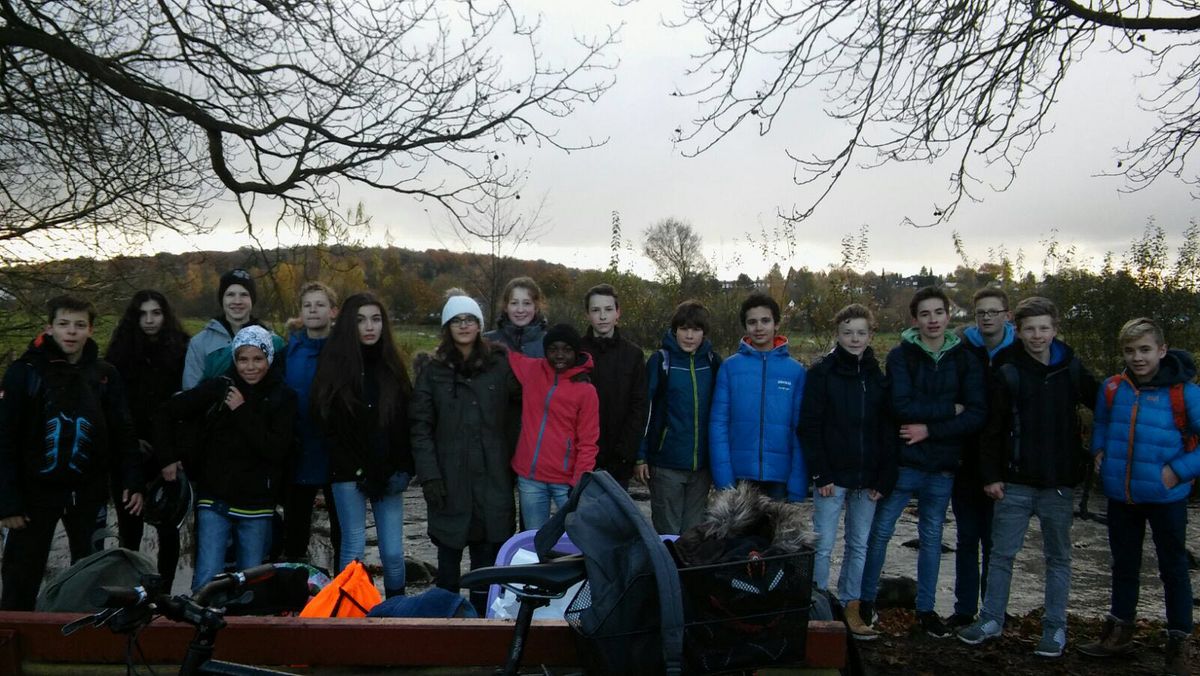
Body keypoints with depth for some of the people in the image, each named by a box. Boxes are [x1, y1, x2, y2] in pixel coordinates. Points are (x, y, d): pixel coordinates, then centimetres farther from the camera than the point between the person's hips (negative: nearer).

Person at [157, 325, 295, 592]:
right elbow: (167, 412, 7)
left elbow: (276, 449, -12)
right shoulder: (218, 388, -2)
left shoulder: (282, 398, -1)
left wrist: (243, 412, -13)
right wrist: (168, 458, 2)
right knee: (207, 580, -5)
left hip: (256, 504, 1)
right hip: (214, 499, -1)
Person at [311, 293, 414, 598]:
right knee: (353, 549, 2)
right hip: (350, 474, -2)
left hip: (388, 474, 2)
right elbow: (328, 423, -2)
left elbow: (405, 423, 8)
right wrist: (362, 471, -6)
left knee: (393, 552, 2)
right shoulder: (334, 364, -1)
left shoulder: (392, 366, 8)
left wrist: (403, 470, -4)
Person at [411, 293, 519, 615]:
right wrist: (429, 475, -9)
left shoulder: (500, 367, 5)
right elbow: (421, 427, 0)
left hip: (492, 479, 1)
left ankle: (481, 618, 19)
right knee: (448, 556, 7)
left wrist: (511, 459, 0)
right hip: (449, 480, 0)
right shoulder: (433, 372, 4)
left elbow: (520, 406, 9)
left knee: (487, 556, 6)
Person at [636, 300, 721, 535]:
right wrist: (640, 457, -7)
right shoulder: (660, 361, -4)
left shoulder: (713, 363, 6)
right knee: (667, 533, 4)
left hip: (702, 463, 3)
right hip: (666, 464, -3)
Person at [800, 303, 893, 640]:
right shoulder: (822, 373, -3)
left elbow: (887, 432, 9)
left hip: (867, 478, 4)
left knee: (860, 545, 9)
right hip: (832, 476, -4)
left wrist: (882, 477, 1)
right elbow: (809, 427, -6)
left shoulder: (878, 377, 9)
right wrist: (821, 474, -12)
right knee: (823, 545, -1)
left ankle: (849, 607, 19)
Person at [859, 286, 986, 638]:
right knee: (880, 531, 4)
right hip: (902, 462, -2)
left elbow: (977, 413, -8)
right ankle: (866, 600, 20)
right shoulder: (901, 355, -5)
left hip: (943, 464, 3)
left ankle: (926, 608, 26)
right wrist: (950, 410, -13)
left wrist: (930, 429, -15)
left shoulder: (965, 359, 2)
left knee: (932, 537, 13)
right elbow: (901, 406, -19)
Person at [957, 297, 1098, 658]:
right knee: (1001, 553, 6)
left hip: (1058, 483, 1)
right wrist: (990, 475, -6)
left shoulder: (1071, 369, 2)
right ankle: (992, 619, 19)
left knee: (1058, 557, 10)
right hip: (1015, 482, -1)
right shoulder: (1008, 373, -4)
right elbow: (992, 429, -3)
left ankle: (1055, 627, 21)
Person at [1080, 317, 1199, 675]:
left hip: (1165, 497, -4)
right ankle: (1119, 632, 32)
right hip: (1121, 495, 4)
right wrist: (1099, 450, 4)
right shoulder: (1112, 388, 0)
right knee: (1124, 565, 18)